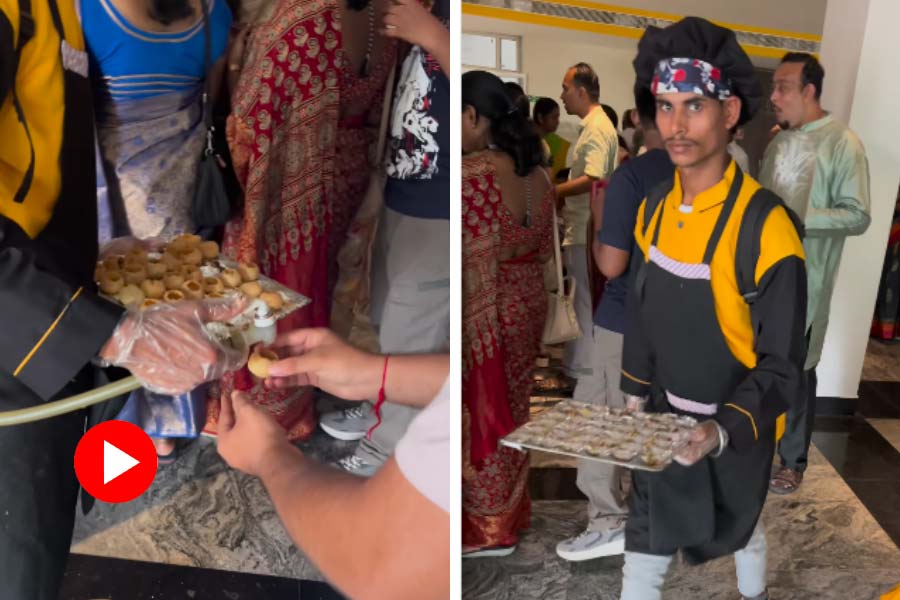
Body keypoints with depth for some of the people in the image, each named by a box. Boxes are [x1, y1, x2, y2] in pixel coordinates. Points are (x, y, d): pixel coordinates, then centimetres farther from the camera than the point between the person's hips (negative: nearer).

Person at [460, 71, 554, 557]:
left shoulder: (471, 174, -21)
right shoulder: (535, 172, 5)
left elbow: (472, 264, -22)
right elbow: (543, 248, 12)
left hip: (480, 315, -8)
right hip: (526, 309, 8)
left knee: (479, 415, 8)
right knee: (509, 409, 20)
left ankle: (488, 528, 24)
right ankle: (511, 512, 36)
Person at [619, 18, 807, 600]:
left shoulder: (765, 224, -24)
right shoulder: (655, 208, -5)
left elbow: (781, 363, -19)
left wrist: (723, 430, -31)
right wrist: (635, 394, 9)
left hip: (737, 426, -4)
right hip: (665, 416, 4)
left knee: (739, 524, 23)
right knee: (646, 539, 10)